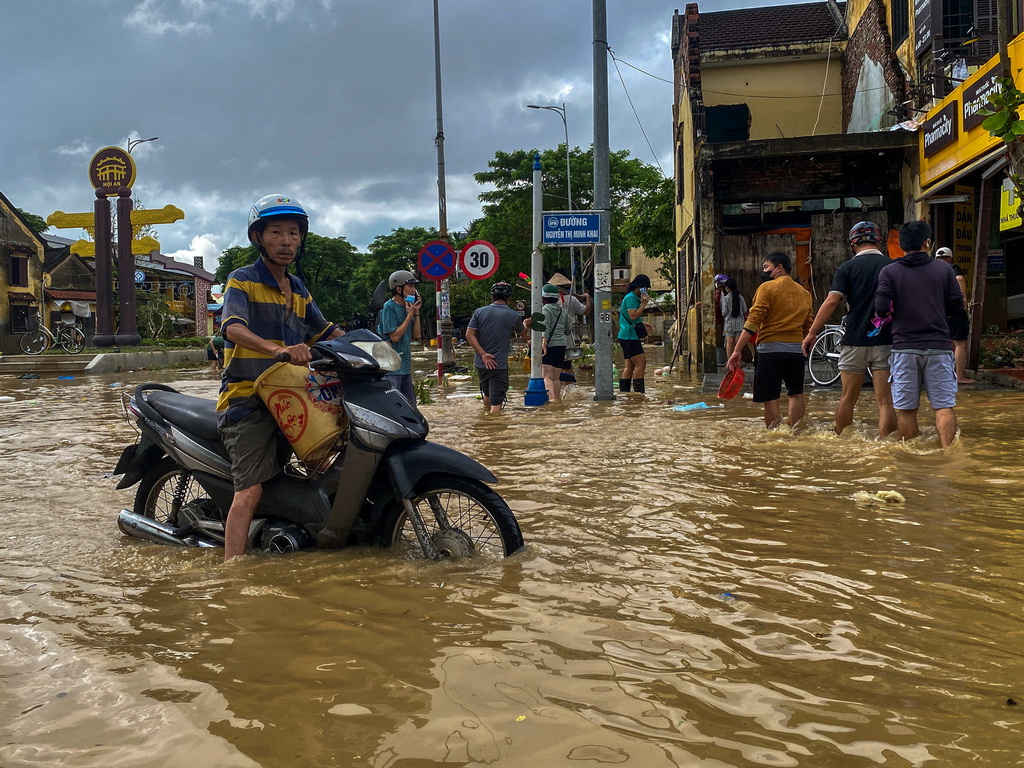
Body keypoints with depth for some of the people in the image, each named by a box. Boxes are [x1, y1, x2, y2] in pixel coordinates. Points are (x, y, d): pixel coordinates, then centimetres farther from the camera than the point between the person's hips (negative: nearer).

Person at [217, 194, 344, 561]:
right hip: (248, 398, -7)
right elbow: (234, 328, -21)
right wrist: (278, 349, -39)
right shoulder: (242, 280, -3)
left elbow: (327, 332, 26)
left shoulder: (299, 291, 20)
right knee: (250, 492, -16)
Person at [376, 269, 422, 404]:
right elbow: (394, 336, -17)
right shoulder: (389, 307, -11)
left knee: (410, 407, 15)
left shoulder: (407, 307, 13)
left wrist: (416, 312, 3)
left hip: (405, 366, 9)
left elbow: (416, 335, 12)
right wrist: (409, 315, -11)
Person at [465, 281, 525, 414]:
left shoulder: (480, 312, 1)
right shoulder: (513, 316, -5)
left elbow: (469, 335, -7)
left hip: (481, 363, 5)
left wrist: (483, 354, -9)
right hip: (499, 365, -5)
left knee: (487, 394, 25)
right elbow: (521, 332, 15)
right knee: (496, 403, -4)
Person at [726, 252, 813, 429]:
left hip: (770, 348, -5)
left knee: (770, 399, -1)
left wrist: (737, 351, -12)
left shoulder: (767, 288, -4)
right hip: (796, 350, 5)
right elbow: (808, 327, 16)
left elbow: (753, 322, -11)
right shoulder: (804, 293, 14)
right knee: (796, 394, 19)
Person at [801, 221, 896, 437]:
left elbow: (831, 301, -11)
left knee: (847, 399, 12)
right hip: (886, 341, 1)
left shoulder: (847, 268, -1)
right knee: (885, 401, -1)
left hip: (855, 342, -1)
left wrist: (812, 333, -7)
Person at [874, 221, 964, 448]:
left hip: (904, 346, 0)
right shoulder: (943, 269, 4)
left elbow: (881, 308, -10)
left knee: (906, 409, 6)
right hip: (938, 346, 0)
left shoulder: (889, 272, 0)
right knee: (944, 406, 1)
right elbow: (957, 306, 6)